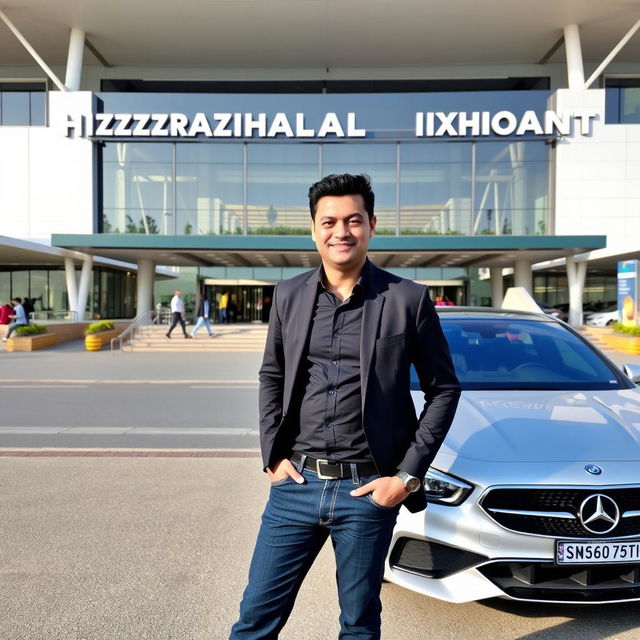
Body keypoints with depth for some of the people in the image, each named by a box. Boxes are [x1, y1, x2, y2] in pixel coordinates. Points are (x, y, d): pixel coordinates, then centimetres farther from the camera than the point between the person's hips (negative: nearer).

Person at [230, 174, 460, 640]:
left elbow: (444, 389, 0)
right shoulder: (289, 295, 3)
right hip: (296, 482, 2)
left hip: (368, 490, -2)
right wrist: (273, 456, 4)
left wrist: (408, 475, -5)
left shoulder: (408, 300, -6)